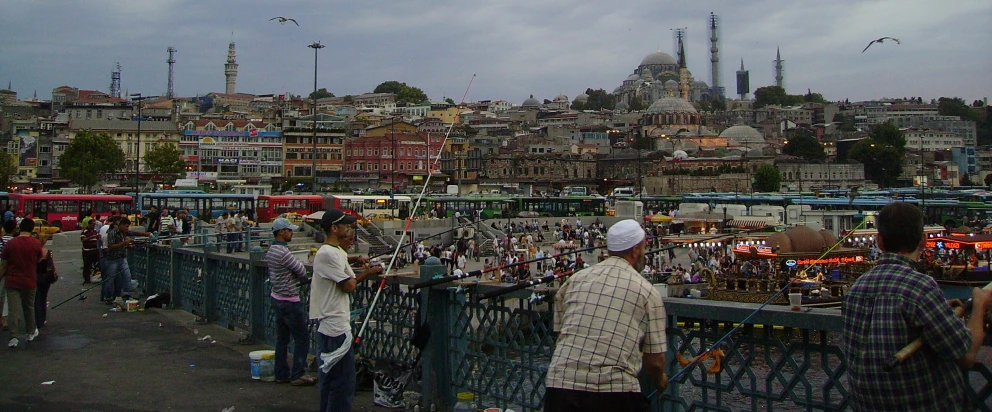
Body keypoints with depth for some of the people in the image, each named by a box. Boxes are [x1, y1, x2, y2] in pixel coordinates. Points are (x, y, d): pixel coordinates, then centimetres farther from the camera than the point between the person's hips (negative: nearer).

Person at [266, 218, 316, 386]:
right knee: (302, 338, -1)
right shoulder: (283, 253, -23)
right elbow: (303, 272, -14)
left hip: (277, 297, 10)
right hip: (290, 301, -10)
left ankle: (281, 374, 20)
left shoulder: (271, 251, 8)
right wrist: (300, 263, 6)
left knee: (282, 338, 14)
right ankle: (297, 375, 3)